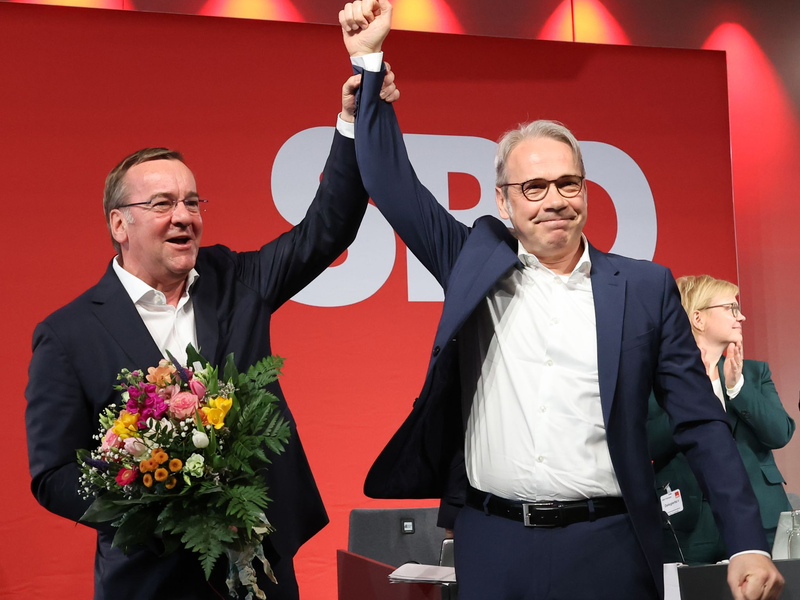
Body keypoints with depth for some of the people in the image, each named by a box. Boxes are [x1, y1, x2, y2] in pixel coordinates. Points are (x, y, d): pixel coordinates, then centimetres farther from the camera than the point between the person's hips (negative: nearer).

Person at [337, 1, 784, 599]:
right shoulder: (476, 260, 7)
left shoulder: (646, 286, 3)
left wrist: (749, 546, -5)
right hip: (490, 546, 1)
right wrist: (370, 61, 0)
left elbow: (701, 424, 2)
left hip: (606, 548, -1)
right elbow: (394, 185, 6)